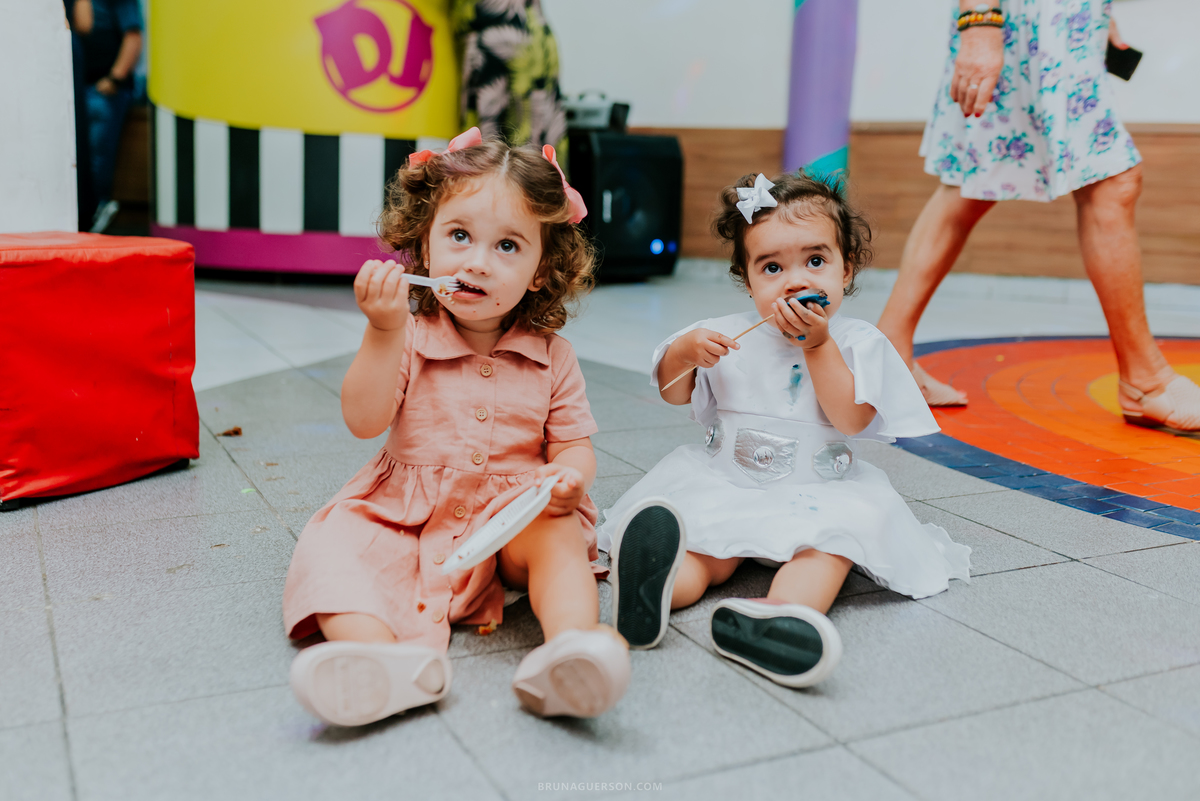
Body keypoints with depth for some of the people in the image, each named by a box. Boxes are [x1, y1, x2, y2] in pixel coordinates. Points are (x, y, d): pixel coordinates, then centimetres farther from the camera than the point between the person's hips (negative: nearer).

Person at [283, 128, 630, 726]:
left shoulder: (550, 356, 1)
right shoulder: (407, 339, -3)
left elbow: (574, 443, 4)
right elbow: (364, 421, -14)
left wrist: (570, 476, -21)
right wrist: (384, 332, -25)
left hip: (514, 518, 0)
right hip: (406, 515, 0)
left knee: (560, 537, -30)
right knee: (332, 548, -25)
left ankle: (569, 647, -51)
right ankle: (385, 658, -50)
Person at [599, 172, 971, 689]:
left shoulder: (858, 342, 1)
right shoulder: (731, 336, 7)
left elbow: (851, 419, -11)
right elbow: (673, 393, 14)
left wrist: (818, 345, -16)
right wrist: (683, 351, -9)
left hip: (817, 492, -2)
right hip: (723, 487, 2)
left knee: (839, 529, -34)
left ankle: (777, 615, -60)